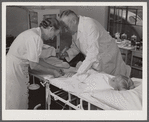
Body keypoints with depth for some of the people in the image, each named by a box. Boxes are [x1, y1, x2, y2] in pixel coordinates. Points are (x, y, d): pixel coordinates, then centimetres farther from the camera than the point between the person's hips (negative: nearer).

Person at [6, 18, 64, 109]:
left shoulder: (34, 33, 8)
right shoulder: (36, 38, -23)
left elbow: (36, 60, 13)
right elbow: (33, 65, -19)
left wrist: (54, 68, 12)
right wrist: (53, 72, -8)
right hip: (13, 71, -9)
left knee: (22, 102, 17)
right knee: (15, 105, 5)